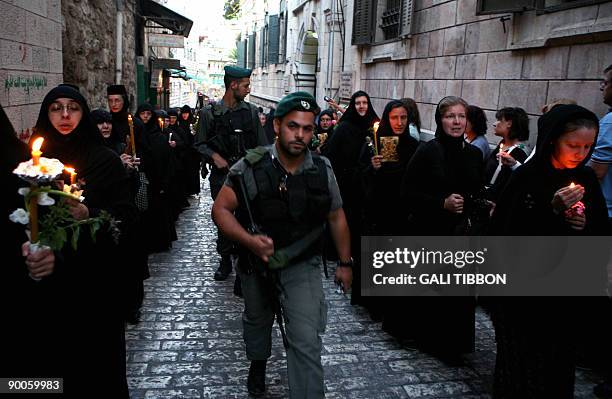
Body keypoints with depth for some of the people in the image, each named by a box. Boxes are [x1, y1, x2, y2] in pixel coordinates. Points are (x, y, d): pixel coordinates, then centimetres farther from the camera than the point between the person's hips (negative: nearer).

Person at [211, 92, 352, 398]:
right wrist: (250, 241, -29)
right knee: (256, 320, 27)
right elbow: (220, 209, -13)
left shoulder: (322, 170, -10)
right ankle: (258, 363, 58)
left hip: (302, 266, -1)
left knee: (306, 341, -10)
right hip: (256, 262, 1)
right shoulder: (250, 167, -17)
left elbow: (336, 217, 2)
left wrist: (344, 263, 7)